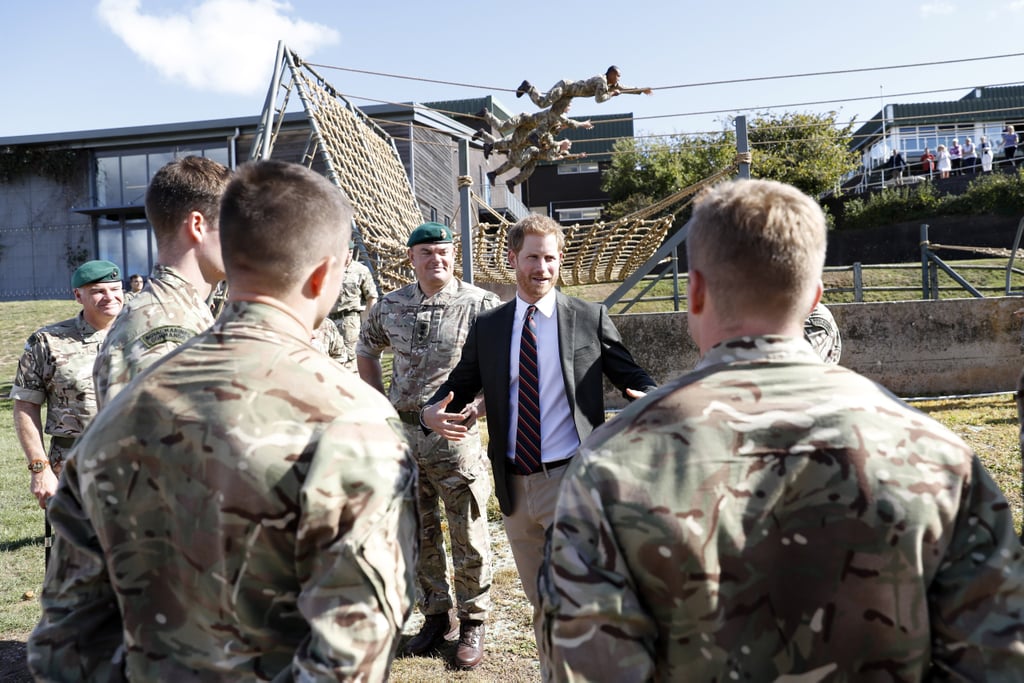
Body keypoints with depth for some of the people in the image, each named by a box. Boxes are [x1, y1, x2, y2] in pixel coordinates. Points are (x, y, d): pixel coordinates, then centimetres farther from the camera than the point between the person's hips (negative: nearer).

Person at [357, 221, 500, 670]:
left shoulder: (481, 305, -9)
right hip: (402, 432, 4)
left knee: (469, 537, 6)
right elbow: (366, 351, 21)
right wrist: (380, 404, 11)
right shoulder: (390, 307, 5)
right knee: (419, 533, 16)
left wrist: (473, 406, -16)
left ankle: (473, 624, 25)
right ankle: (436, 617, 34)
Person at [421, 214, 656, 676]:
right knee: (540, 602, 19)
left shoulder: (590, 319, -1)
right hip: (515, 485, 4)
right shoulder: (487, 328, 7)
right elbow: (459, 386, 10)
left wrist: (652, 400, -22)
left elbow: (632, 378, 1)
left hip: (571, 481, -3)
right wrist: (432, 412, -12)